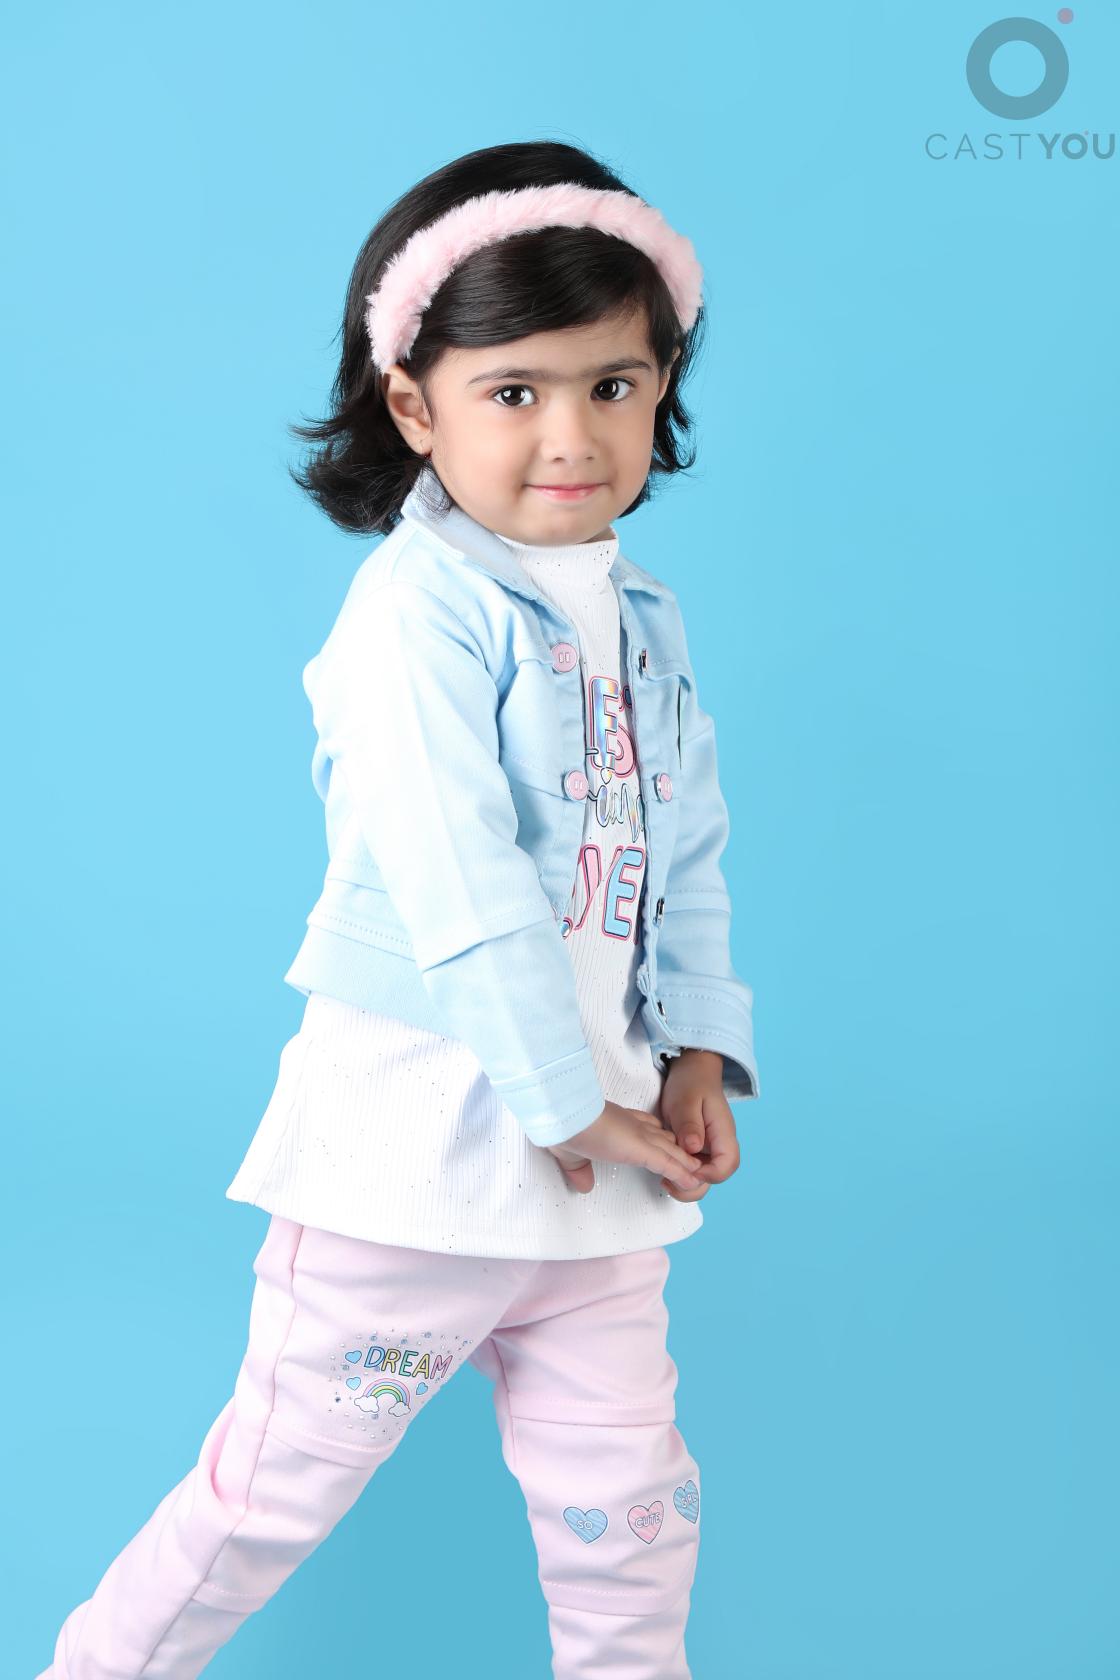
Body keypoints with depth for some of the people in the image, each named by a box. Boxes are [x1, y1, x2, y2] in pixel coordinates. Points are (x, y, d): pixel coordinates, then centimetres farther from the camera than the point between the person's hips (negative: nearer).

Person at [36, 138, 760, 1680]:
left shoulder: (646, 623, 9)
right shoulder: (418, 610, -15)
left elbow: (690, 852, 13)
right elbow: (459, 883, -21)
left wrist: (701, 1050, 1)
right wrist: (572, 1106, -18)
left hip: (606, 1142, 7)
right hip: (421, 1139, -6)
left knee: (630, 1506, 14)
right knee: (281, 1482, 8)